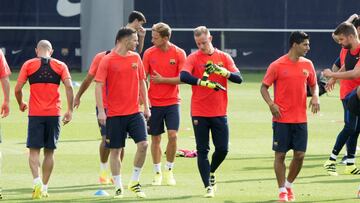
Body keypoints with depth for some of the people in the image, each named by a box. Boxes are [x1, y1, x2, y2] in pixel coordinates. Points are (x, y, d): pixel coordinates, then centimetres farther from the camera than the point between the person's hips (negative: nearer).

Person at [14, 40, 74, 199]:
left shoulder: (28, 65, 3)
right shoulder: (60, 65, 6)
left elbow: (18, 89, -1)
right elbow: (69, 86, -6)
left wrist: (21, 104, 18)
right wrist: (70, 110, -2)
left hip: (35, 114, -1)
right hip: (54, 114, 1)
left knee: (34, 150, 0)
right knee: (49, 152, 10)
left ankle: (37, 182, -21)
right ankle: (44, 188, 11)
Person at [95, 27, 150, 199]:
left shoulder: (136, 58, 9)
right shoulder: (107, 60, -7)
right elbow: (99, 86, -9)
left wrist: (146, 106, 12)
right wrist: (101, 111, -15)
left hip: (134, 112, 4)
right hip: (115, 114, -4)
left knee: (143, 144, -9)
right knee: (115, 150, 1)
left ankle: (134, 182, 5)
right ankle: (118, 187, 12)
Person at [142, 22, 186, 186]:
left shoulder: (179, 54, -6)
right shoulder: (149, 53, -1)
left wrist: (163, 80, -15)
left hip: (172, 102, -1)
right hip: (154, 103, 1)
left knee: (173, 135, -12)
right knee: (155, 138, 4)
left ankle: (169, 171, 5)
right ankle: (157, 173, 16)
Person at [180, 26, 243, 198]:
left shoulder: (224, 57, 5)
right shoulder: (193, 58, -2)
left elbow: (238, 78, -5)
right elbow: (183, 76, -20)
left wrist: (221, 71, -23)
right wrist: (205, 82, -31)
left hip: (219, 112, 2)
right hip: (199, 113, -2)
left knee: (222, 149, 1)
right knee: (202, 151, -1)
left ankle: (211, 172, 30)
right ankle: (208, 186, 5)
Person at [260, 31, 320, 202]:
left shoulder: (307, 64, 6)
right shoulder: (277, 65, -7)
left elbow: (313, 85, 19)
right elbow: (264, 87, -2)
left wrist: (315, 97, -2)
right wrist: (271, 104, -18)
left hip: (300, 119, 4)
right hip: (281, 118, -4)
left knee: (300, 154, 1)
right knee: (280, 154, -1)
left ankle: (289, 185, 23)